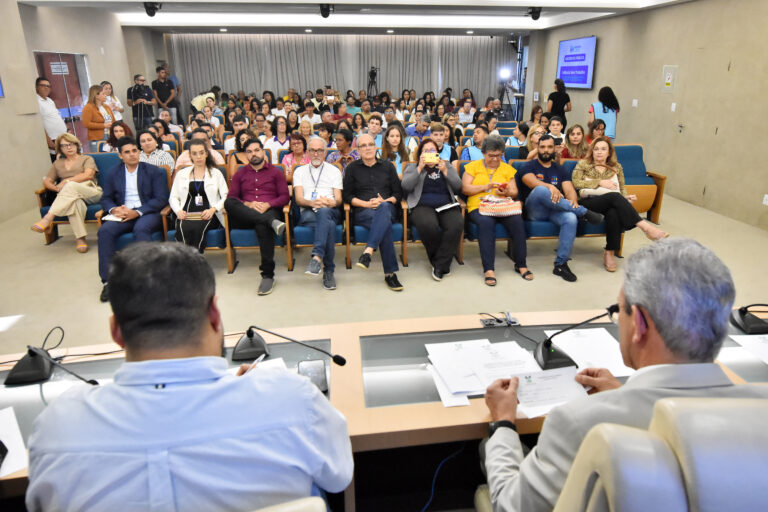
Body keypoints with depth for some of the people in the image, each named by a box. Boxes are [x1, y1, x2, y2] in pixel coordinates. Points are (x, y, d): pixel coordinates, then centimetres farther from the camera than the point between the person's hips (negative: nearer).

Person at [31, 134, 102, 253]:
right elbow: (46, 182, 19)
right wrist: (57, 188, -4)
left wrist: (65, 182, -8)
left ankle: (48, 219, -42)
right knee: (75, 201, -38)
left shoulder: (86, 159, 15)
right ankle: (80, 238, -42)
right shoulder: (58, 164, 27)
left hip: (91, 193, -2)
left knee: (71, 186, -36)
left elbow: (88, 175, -5)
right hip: (71, 195, 2)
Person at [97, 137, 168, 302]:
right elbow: (106, 198, 16)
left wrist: (137, 212, -16)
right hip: (123, 214, 3)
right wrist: (114, 209, -9)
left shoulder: (154, 172, 5)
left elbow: (161, 199, -4)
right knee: (105, 231, -26)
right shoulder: (114, 173, 17)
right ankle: (108, 280, -22)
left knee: (141, 228, -37)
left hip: (147, 213, -3)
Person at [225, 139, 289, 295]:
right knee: (228, 203, -31)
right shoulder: (240, 174, 23)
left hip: (270, 211, -2)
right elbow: (230, 198, 10)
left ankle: (268, 275, -35)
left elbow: (285, 197, 8)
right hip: (244, 216, 2)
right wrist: (248, 204, -10)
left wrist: (268, 204, -11)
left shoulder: (275, 172, 19)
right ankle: (272, 222, -43)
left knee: (263, 226, -40)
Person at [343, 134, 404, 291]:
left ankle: (368, 251, -51)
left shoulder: (387, 166, 20)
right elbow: (347, 196, 8)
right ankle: (390, 273, -41)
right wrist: (366, 204, -8)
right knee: (385, 224, -37)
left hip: (387, 208, 1)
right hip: (362, 212, -1)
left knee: (384, 208, -40)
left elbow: (398, 193, 14)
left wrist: (384, 201, -7)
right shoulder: (353, 168, 15)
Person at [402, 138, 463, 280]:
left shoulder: (447, 166, 22)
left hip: (447, 206, 2)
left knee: (457, 225, -31)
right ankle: (439, 260, -13)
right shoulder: (412, 167, 17)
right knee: (429, 225, -37)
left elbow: (458, 187, 9)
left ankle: (440, 265, -22)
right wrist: (420, 168, -5)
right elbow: (406, 186, -2)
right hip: (422, 206, -2)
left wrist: (445, 171, -2)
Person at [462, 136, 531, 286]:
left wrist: (506, 192, -8)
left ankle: (521, 264, -15)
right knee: (485, 222, -37)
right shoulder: (473, 167, 13)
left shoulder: (507, 168, 20)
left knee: (517, 220, -30)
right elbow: (465, 189, 1)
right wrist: (485, 186, -10)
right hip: (479, 206, -2)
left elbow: (514, 192, 15)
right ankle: (488, 269, -35)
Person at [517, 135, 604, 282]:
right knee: (541, 190, -35)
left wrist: (573, 200, -20)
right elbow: (533, 182, -15)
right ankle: (583, 212, -26)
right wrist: (550, 187, -36)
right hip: (535, 210, -3)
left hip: (556, 210, 3)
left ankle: (561, 264, -23)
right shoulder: (529, 166, 9)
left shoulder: (560, 170, 21)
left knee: (571, 219, -32)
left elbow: (569, 189, 5)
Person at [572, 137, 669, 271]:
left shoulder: (616, 167, 25)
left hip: (612, 203, 2)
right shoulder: (583, 164, 17)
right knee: (614, 196, -35)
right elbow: (575, 182, 0)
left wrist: (626, 198, -3)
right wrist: (600, 182, -5)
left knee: (613, 213, -37)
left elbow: (622, 189, 21)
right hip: (589, 202, -2)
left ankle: (610, 254, -33)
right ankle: (644, 226, -41)